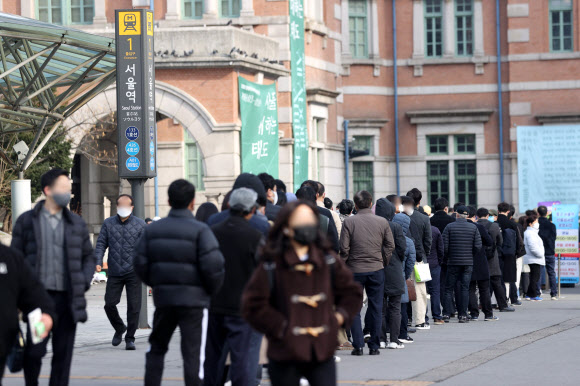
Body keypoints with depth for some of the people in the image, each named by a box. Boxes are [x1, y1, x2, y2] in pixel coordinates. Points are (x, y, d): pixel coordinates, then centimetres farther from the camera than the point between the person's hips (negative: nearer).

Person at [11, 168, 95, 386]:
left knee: (63, 354, 4)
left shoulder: (76, 224, 12)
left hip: (67, 297, 3)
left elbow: (89, 257, 19)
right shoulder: (27, 221, 4)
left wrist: (85, 282, 1)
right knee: (34, 350, -9)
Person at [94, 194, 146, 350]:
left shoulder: (140, 225, 4)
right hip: (114, 272, 2)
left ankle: (130, 338, 10)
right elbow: (101, 244, 8)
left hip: (133, 273, -1)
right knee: (109, 304, -2)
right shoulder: (108, 224, 9)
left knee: (134, 307, -3)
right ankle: (119, 329, 25)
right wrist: (98, 262, -8)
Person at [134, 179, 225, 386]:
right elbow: (212, 266, -18)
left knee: (156, 348, 19)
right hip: (193, 299, -4)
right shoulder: (200, 230, -10)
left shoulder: (153, 229, 5)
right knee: (192, 353, -1)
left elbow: (140, 264, 3)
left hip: (163, 298, 4)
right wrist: (212, 290, 0)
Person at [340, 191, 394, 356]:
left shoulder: (349, 222, -6)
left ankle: (358, 345, 0)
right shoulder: (382, 222, 0)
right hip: (376, 270, 2)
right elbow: (390, 246, 1)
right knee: (376, 309, 8)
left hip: (355, 270, -1)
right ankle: (374, 346, 9)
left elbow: (344, 249, -8)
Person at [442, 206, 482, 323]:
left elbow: (444, 246, -8)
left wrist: (446, 258, 8)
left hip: (453, 262, -1)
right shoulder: (473, 228, 1)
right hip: (468, 263, 1)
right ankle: (463, 315, 2)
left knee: (448, 288, 5)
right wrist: (470, 254, 13)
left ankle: (446, 313, -1)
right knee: (464, 288, 5)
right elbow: (478, 246, -4)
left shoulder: (449, 227, -4)